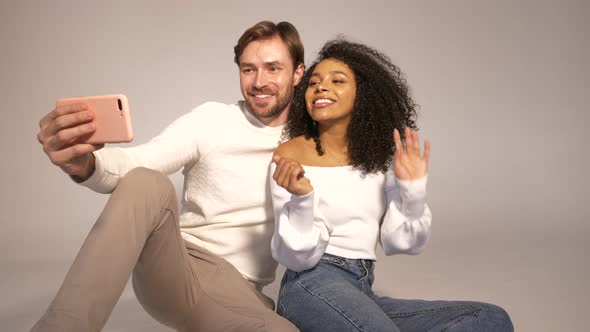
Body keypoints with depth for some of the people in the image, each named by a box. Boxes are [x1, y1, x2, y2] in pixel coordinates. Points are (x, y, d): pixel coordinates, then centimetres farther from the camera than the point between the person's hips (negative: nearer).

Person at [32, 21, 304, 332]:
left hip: (238, 294, 1)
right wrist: (83, 162, -38)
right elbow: (135, 162, -17)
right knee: (145, 182, -31)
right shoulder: (212, 119, -1)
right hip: (171, 269, -1)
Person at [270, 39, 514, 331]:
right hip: (313, 286, -6)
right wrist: (301, 197, -26)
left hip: (364, 294, 6)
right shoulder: (291, 155, -4)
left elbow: (400, 243, 5)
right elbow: (297, 257, -10)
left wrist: (412, 189, -10)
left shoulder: (379, 157, 10)